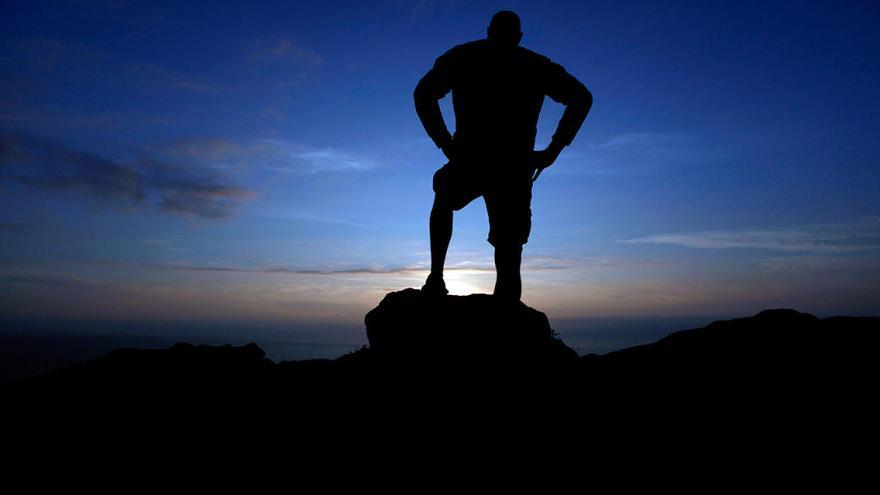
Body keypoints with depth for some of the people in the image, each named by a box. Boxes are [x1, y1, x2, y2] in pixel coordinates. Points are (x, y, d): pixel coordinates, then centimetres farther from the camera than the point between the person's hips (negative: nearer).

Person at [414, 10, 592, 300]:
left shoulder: (462, 56, 16)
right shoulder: (537, 66, 16)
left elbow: (423, 94, 6)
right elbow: (582, 98, 8)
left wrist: (445, 144, 6)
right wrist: (552, 151, 4)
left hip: (468, 165, 0)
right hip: (515, 171, 0)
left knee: (443, 201, 32)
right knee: (508, 262, 6)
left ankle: (436, 279, 19)